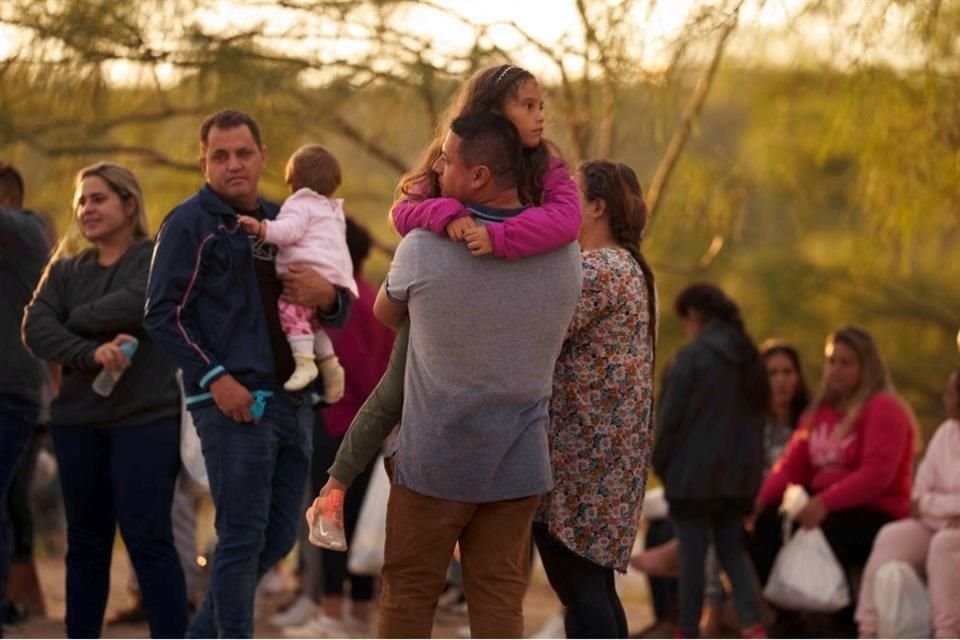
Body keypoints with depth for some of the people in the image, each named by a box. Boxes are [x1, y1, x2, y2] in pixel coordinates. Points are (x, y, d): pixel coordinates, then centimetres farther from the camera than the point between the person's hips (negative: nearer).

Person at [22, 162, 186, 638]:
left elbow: (137, 304, -18)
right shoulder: (65, 269, 13)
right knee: (85, 543, 9)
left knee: (148, 539, -9)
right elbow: (35, 330, -2)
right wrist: (89, 353, -19)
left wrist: (77, 318, -3)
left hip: (146, 418, -5)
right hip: (77, 420, 5)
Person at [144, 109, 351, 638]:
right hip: (232, 401, -7)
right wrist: (214, 378, -17)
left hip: (290, 400, 7)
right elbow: (163, 314, -8)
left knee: (278, 537, 11)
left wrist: (327, 297, -4)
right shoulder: (190, 223, -2)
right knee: (242, 538, -8)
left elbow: (339, 311, 21)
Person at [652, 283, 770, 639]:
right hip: (738, 476, 6)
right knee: (732, 550, 12)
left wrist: (660, 464, 2)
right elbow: (758, 418, 15)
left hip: (693, 475, -6)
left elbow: (669, 419, -11)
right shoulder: (748, 360, 9)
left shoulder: (691, 358, -13)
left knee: (692, 554, 2)